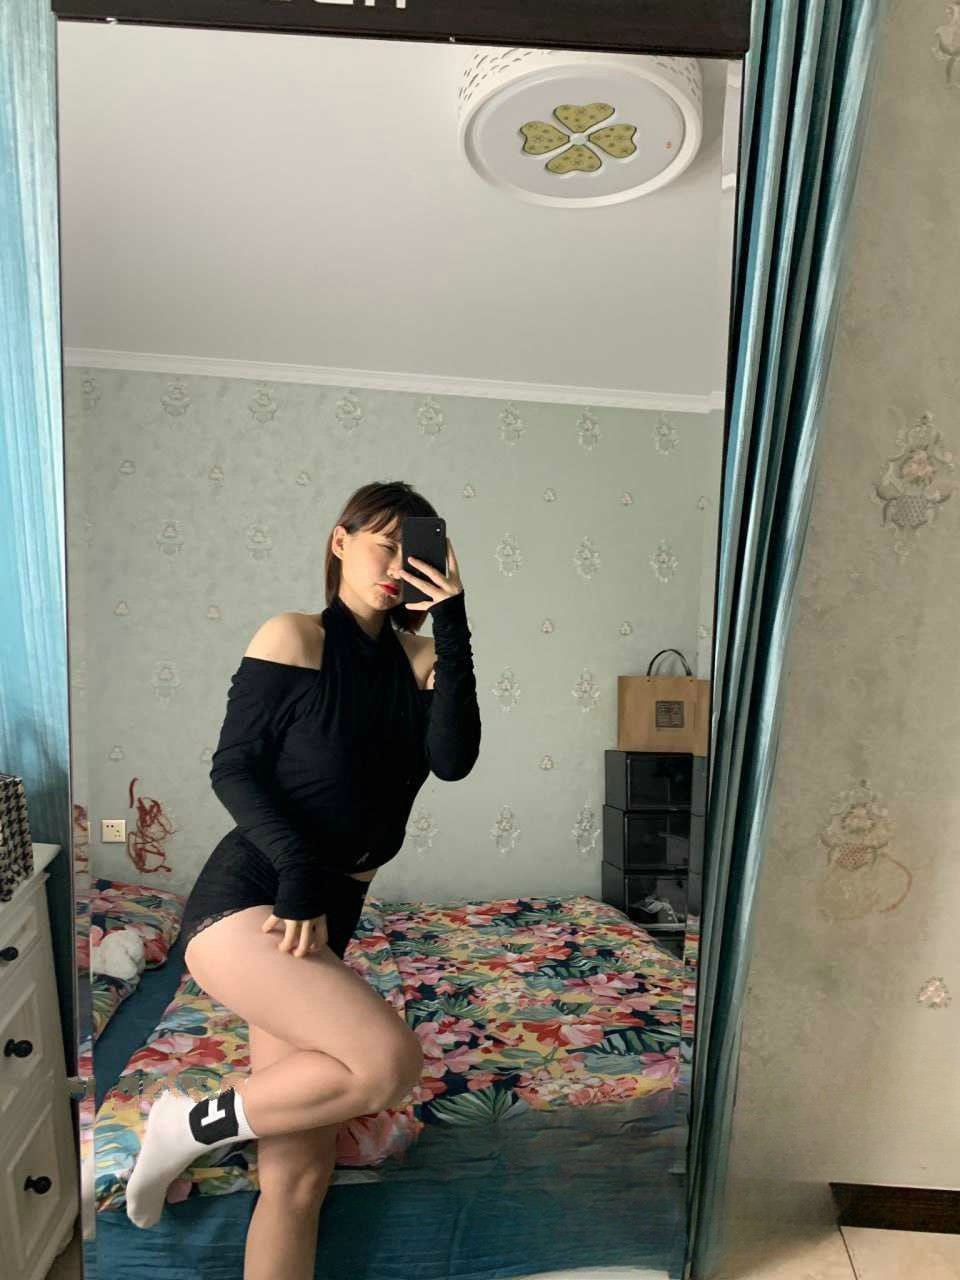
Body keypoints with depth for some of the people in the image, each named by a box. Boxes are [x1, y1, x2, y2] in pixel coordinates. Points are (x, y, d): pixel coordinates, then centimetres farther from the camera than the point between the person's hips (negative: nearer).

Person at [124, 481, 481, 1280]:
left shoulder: (416, 657, 9)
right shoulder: (295, 638, -4)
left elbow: (453, 760, -7)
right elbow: (232, 767, -7)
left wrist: (452, 625, -9)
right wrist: (299, 867, -19)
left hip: (320, 920, 6)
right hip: (246, 904, -6)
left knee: (301, 1172, 8)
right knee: (391, 1060, -23)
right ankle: (194, 1125, 1)